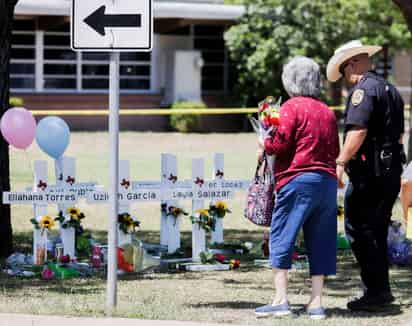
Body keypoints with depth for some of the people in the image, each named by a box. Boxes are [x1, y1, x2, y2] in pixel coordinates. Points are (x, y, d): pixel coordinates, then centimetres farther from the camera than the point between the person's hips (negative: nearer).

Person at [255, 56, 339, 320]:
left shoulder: (293, 107, -5)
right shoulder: (328, 112, 14)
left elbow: (280, 143, -11)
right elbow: (335, 151, 15)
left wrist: (265, 144, 7)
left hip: (298, 179, -6)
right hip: (328, 181, 6)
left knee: (281, 237, -1)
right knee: (320, 243, 8)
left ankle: (281, 299, -6)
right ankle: (316, 303, 7)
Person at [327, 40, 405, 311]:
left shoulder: (363, 90, -11)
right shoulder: (390, 90, 18)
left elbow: (358, 131, -24)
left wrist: (341, 162, -23)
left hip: (369, 173, -9)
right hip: (392, 172, 9)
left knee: (358, 229, -5)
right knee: (377, 232, 15)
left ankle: (377, 290, -8)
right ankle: (382, 290, 18)